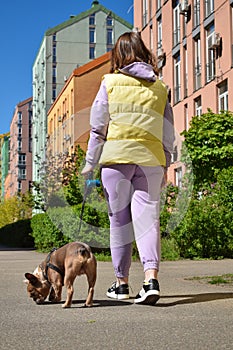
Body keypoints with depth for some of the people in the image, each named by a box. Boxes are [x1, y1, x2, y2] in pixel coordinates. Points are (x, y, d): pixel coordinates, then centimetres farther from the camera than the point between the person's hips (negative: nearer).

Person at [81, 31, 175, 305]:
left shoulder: (110, 82, 4)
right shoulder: (159, 87, 11)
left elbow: (98, 126, 2)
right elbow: (168, 132, 12)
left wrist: (90, 163, 8)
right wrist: (165, 165, 20)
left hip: (117, 155, -2)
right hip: (151, 158, 2)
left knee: (119, 219, 6)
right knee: (147, 216, 0)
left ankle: (121, 282, 13)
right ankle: (151, 277, -16)